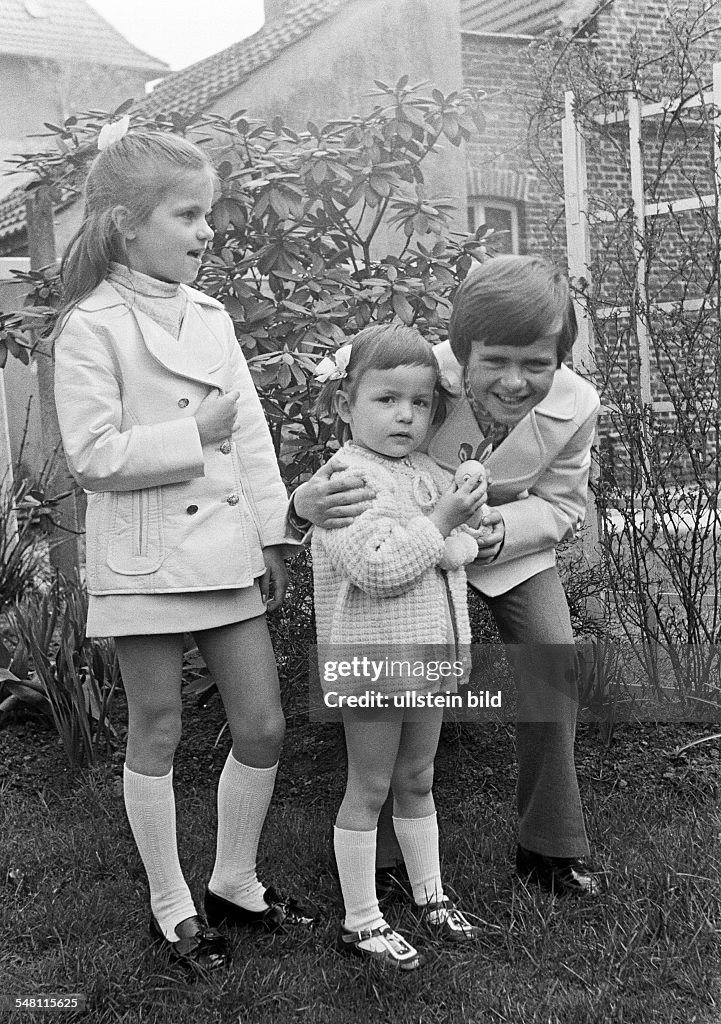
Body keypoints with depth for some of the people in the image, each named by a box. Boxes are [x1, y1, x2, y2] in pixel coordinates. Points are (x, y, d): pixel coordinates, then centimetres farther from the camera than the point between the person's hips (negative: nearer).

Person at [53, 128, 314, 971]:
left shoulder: (211, 317, 8)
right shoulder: (91, 328, -10)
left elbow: (251, 435, 9)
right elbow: (93, 456, -16)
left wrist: (272, 534, 5)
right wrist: (194, 434, -15)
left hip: (226, 552, 6)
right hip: (144, 562, -6)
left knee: (262, 726, 10)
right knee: (156, 736, 9)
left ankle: (234, 880, 31)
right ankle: (171, 906, 27)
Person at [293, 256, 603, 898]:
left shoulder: (576, 406, -26)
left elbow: (562, 506, -11)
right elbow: (347, 456, -27)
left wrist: (497, 528, -32)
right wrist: (308, 502, -52)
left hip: (514, 547, 3)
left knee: (555, 677, 0)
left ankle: (552, 850, 20)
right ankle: (381, 856, 12)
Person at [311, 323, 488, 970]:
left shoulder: (427, 473, 9)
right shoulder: (346, 479, -17)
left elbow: (464, 546, 7)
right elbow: (378, 566, -26)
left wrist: (457, 542, -16)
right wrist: (440, 520, -21)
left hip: (426, 654, 7)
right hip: (370, 658, -7)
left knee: (417, 780, 20)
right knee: (369, 789, 4)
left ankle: (429, 895, 36)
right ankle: (361, 923, 18)